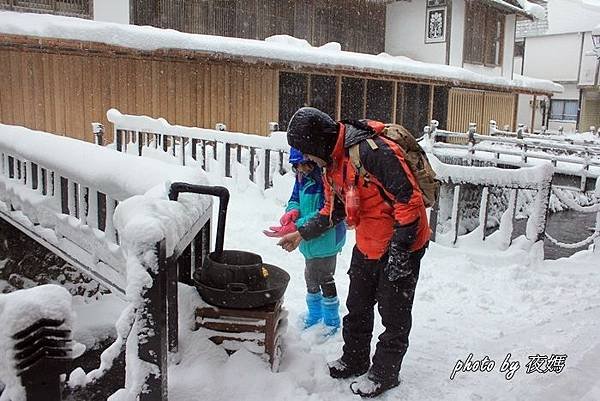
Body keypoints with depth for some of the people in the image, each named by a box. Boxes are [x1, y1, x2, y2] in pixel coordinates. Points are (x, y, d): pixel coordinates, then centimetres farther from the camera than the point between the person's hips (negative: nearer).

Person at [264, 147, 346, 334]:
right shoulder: (302, 177, 1)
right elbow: (295, 198, 9)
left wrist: (295, 227, -30)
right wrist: (292, 211, -16)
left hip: (326, 240, -8)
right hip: (310, 240, 8)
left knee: (324, 280, 5)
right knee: (311, 278, 21)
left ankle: (332, 322, 26)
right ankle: (314, 316, 42)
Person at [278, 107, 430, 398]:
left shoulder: (370, 151, -28)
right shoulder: (332, 164, 3)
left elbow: (409, 198, -28)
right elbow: (333, 210, 16)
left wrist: (399, 248, -25)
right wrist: (302, 234, 12)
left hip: (401, 246, -9)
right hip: (367, 245, 9)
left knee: (394, 314, 7)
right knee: (357, 307, 19)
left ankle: (384, 374, 24)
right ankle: (354, 360, 38)